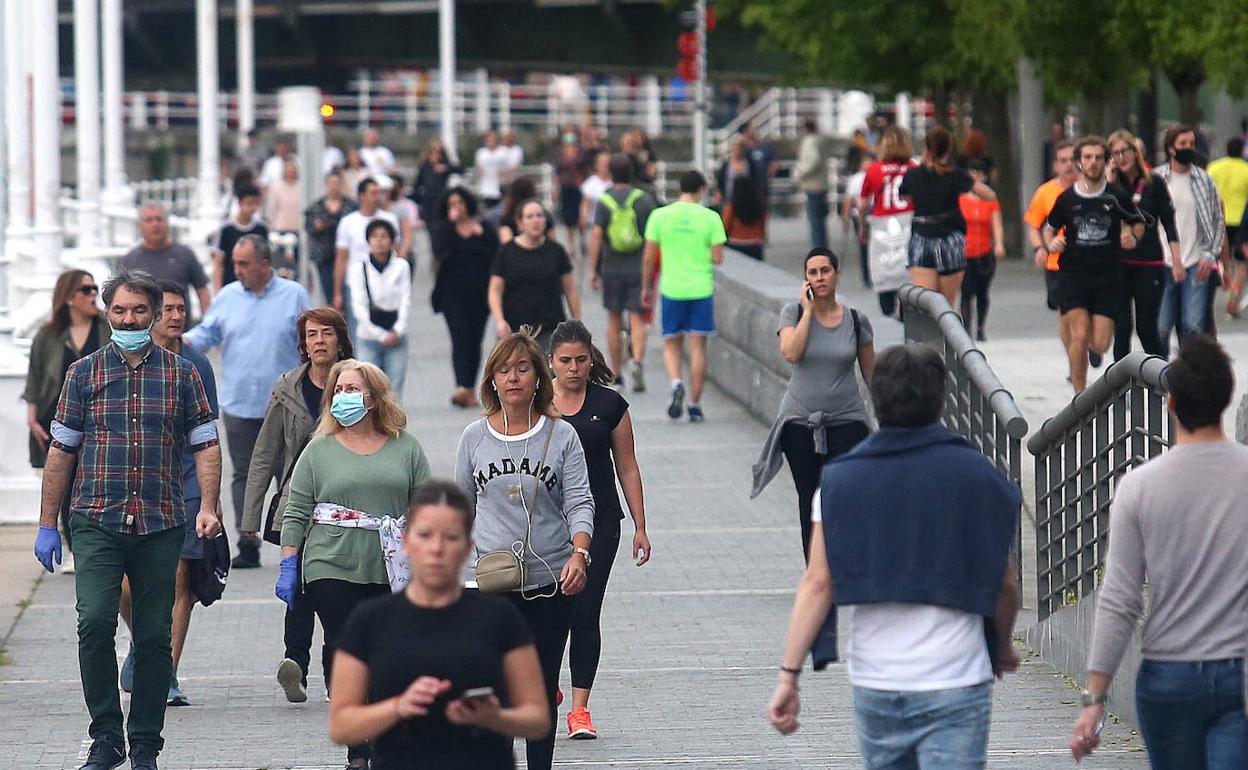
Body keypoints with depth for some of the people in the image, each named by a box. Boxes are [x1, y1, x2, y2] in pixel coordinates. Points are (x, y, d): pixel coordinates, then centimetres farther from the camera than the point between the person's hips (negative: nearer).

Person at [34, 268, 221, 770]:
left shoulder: (181, 374, 8)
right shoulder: (84, 373, 8)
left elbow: (206, 446, 7)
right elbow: (61, 452, 10)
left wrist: (208, 507, -8)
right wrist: (47, 525, 7)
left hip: (161, 526, 1)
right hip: (96, 522, -1)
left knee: (154, 636, 3)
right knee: (95, 623, -17)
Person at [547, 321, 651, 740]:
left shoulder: (609, 405, 3)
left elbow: (627, 469, 7)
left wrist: (640, 527, 5)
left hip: (599, 521, 0)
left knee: (585, 614, -2)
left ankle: (580, 709, 3)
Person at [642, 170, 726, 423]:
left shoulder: (660, 216, -1)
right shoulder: (710, 218, -4)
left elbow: (649, 257, 1)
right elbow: (718, 258, -6)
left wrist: (646, 287, 13)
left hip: (671, 288, 1)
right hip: (701, 288, -1)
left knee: (672, 344, 13)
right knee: (697, 345, 5)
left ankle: (675, 382, -15)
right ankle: (695, 405, 5)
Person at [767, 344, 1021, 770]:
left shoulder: (840, 481, 0)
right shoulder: (976, 475, -2)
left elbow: (818, 582, -6)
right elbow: (1004, 583, 3)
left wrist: (789, 675, -5)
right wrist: (1003, 647, 22)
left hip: (873, 683, 3)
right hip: (955, 683, -3)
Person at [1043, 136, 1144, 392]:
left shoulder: (1117, 196, 1)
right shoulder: (1066, 198, 1)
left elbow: (1138, 224, 15)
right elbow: (1049, 229, 14)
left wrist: (1133, 238, -6)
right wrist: (1051, 244, -7)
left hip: (1107, 277, 0)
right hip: (1072, 276, 0)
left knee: (1100, 344, -3)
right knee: (1079, 335, -15)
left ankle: (1093, 347, 36)